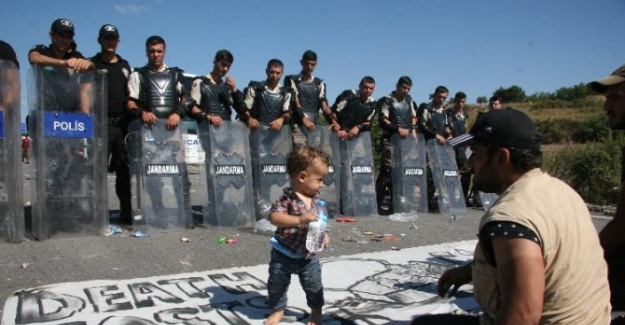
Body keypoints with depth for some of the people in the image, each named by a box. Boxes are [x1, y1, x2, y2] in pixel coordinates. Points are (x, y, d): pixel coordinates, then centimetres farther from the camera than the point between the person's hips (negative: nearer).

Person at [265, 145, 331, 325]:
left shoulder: (316, 198, -1)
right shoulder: (287, 199, -22)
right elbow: (274, 217, -35)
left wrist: (324, 234, -3)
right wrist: (299, 219, -44)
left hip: (308, 254, 4)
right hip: (284, 254, -4)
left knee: (314, 284, 11)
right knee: (277, 284, 10)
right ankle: (277, 310, 34)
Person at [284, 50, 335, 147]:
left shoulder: (319, 83, 16)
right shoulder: (292, 80, 5)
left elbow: (324, 104, 4)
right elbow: (295, 102, -8)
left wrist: (333, 122, -14)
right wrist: (304, 119, -26)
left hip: (314, 125, 4)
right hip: (298, 124, -4)